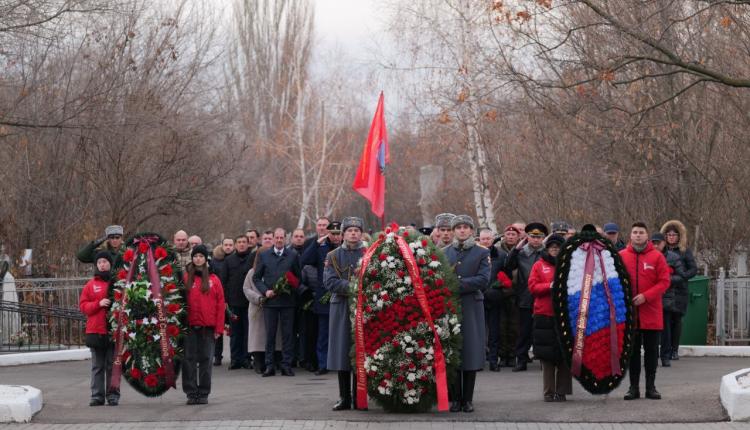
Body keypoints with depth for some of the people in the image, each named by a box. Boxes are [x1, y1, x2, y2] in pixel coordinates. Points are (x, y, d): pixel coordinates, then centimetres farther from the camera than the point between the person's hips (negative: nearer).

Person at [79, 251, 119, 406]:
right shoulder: (91, 285, 9)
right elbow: (83, 305, 5)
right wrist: (98, 303, -10)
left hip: (114, 331, -2)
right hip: (95, 331, 2)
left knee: (113, 365, 0)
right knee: (97, 366, 4)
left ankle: (113, 396, 5)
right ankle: (97, 396, 7)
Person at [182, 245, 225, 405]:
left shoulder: (214, 280, 5)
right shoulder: (185, 278, 4)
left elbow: (220, 304, 4)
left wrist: (219, 328, -1)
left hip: (208, 326, 0)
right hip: (189, 326, 0)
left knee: (206, 360, 3)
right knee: (189, 359, 0)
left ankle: (203, 393, 10)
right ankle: (191, 393, 4)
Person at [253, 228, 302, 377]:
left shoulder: (293, 255, 6)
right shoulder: (263, 255, 8)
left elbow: (298, 276, 9)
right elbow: (256, 277, 9)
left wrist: (292, 289, -8)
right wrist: (265, 291, -5)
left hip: (287, 300, 0)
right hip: (270, 300, 0)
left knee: (287, 333, 1)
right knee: (270, 334, 2)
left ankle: (286, 365, 6)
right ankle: (269, 365, 6)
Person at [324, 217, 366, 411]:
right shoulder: (333, 256, 9)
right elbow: (330, 282, -3)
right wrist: (352, 286, -15)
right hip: (341, 309, 1)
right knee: (342, 352, 0)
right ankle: (344, 398, 4)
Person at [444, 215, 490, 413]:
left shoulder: (482, 253, 7)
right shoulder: (444, 253, 13)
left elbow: (483, 279, -6)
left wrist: (458, 284, -14)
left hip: (471, 309, -1)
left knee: (471, 352, -2)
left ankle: (468, 399, 3)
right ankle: (455, 398, 5)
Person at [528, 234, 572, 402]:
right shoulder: (539, 266, 9)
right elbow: (532, 287, 0)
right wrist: (550, 286, -13)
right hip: (544, 315, 0)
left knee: (564, 355, -1)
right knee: (547, 356, 0)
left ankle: (562, 391, 5)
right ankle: (549, 392, 6)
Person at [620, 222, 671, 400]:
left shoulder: (657, 256, -1)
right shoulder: (621, 256, 3)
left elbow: (664, 282, -5)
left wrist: (646, 296, -15)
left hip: (651, 313, -1)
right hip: (629, 312, 1)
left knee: (651, 351, 5)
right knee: (632, 351, 6)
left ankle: (651, 386, 12)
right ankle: (634, 387, 12)